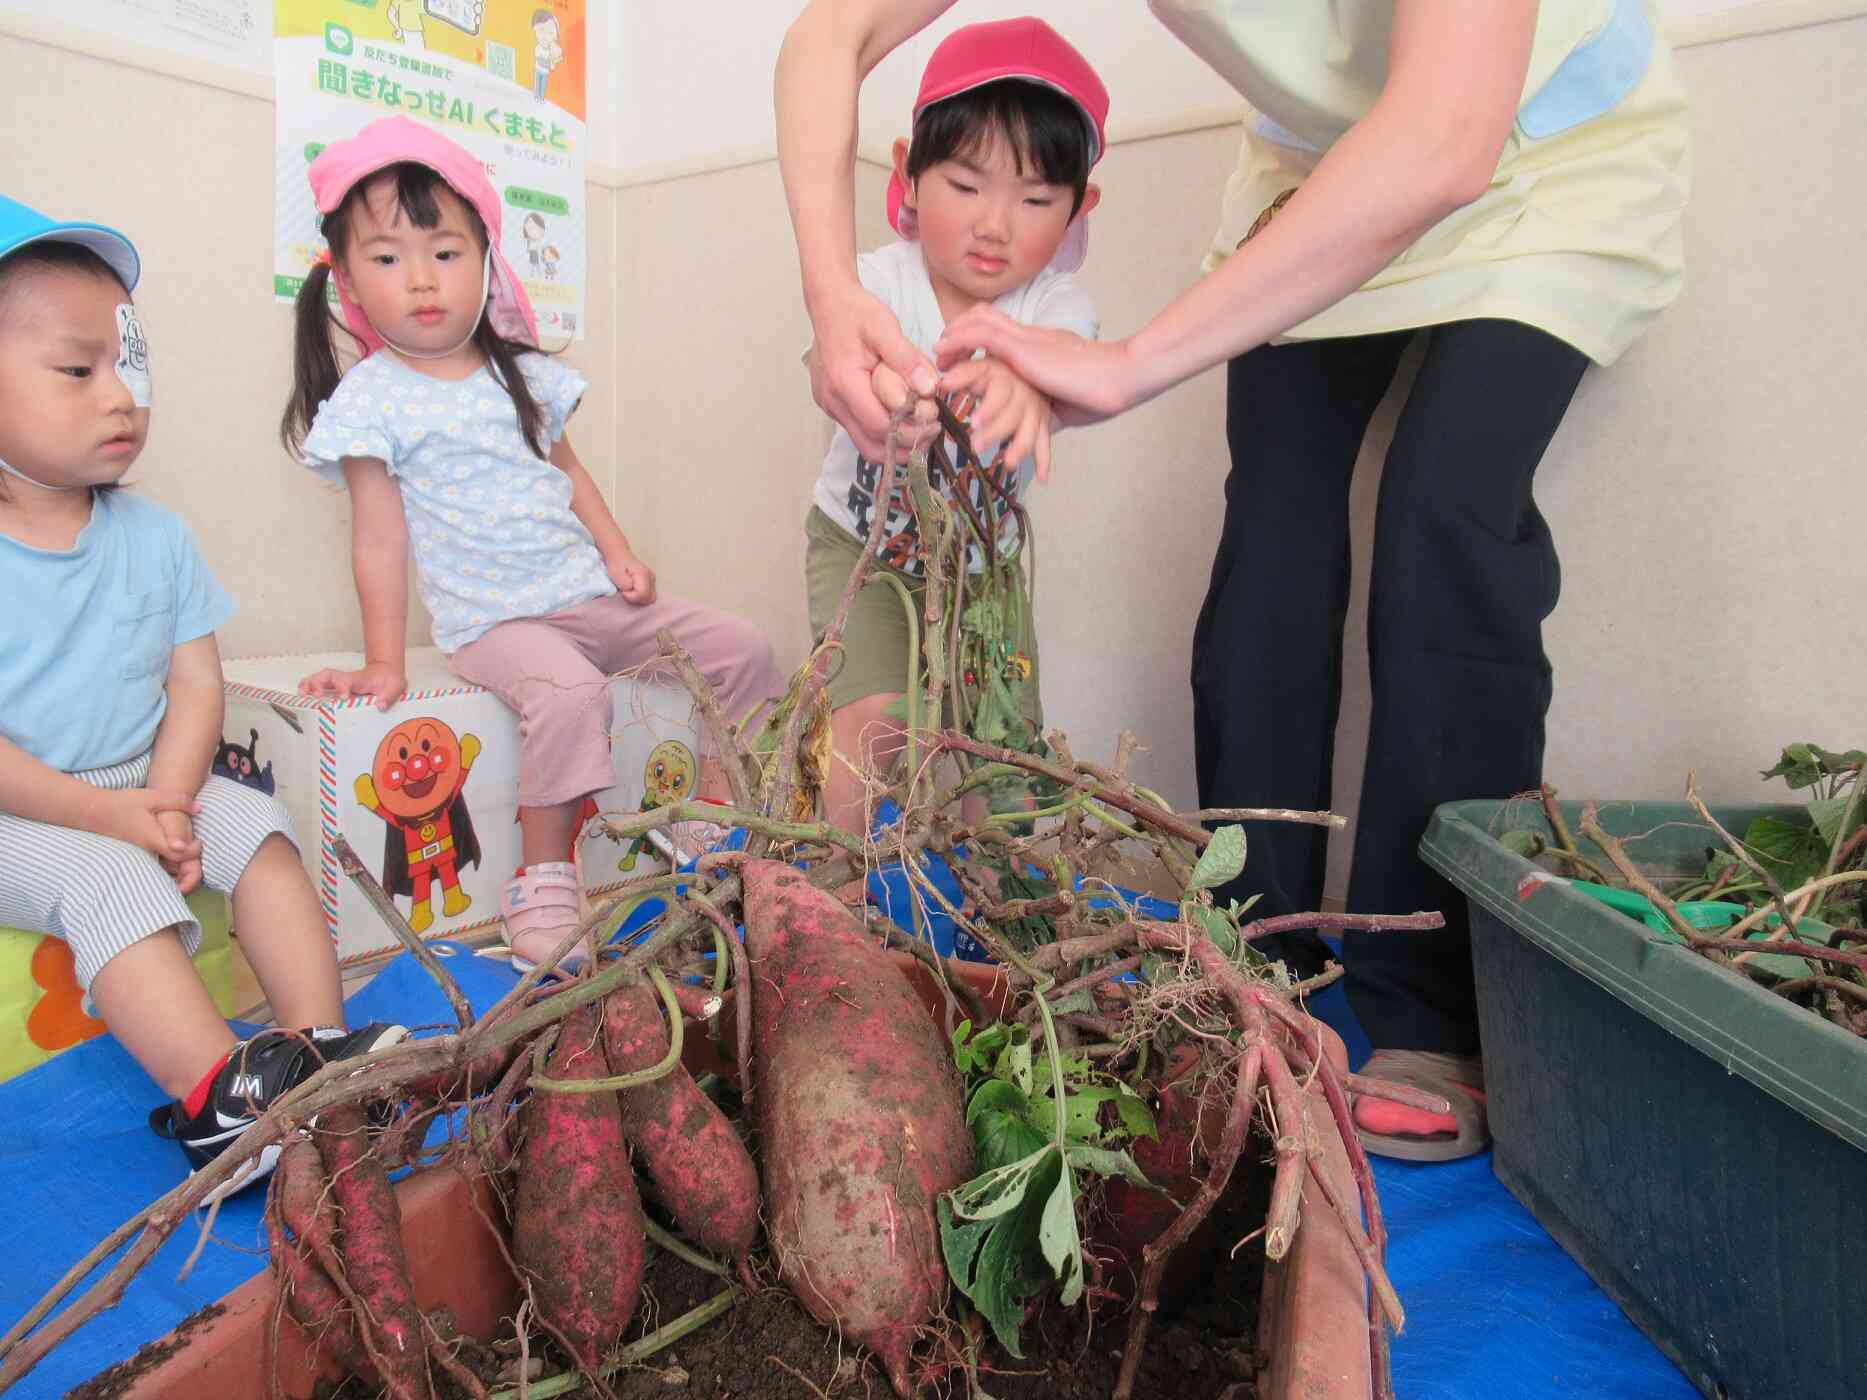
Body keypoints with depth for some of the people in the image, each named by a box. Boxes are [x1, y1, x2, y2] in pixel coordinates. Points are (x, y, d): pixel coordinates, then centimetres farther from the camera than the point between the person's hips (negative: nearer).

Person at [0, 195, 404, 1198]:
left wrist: (168, 800, -16)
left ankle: (320, 1050, -19)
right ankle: (214, 1094, -36)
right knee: (111, 882, -29)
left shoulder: (154, 538, 2)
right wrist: (110, 817, -23)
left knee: (256, 827, -17)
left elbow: (197, 684, 0)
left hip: (149, 788, 5)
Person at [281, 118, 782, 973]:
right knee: (568, 691, -37)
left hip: (592, 595, 6)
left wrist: (617, 552, 8)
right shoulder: (372, 398, -6)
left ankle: (715, 814, 14)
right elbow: (379, 540, -7)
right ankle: (543, 885, -22)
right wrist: (385, 663, -8)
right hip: (495, 621, -6)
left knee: (742, 650, 0)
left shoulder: (524, 373, 9)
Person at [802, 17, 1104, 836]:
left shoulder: (1056, 307, -21)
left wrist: (1024, 381, -71)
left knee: (1007, 732, -2)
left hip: (983, 557, 2)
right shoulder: (880, 284, -24)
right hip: (859, 543, -2)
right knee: (874, 720, -16)